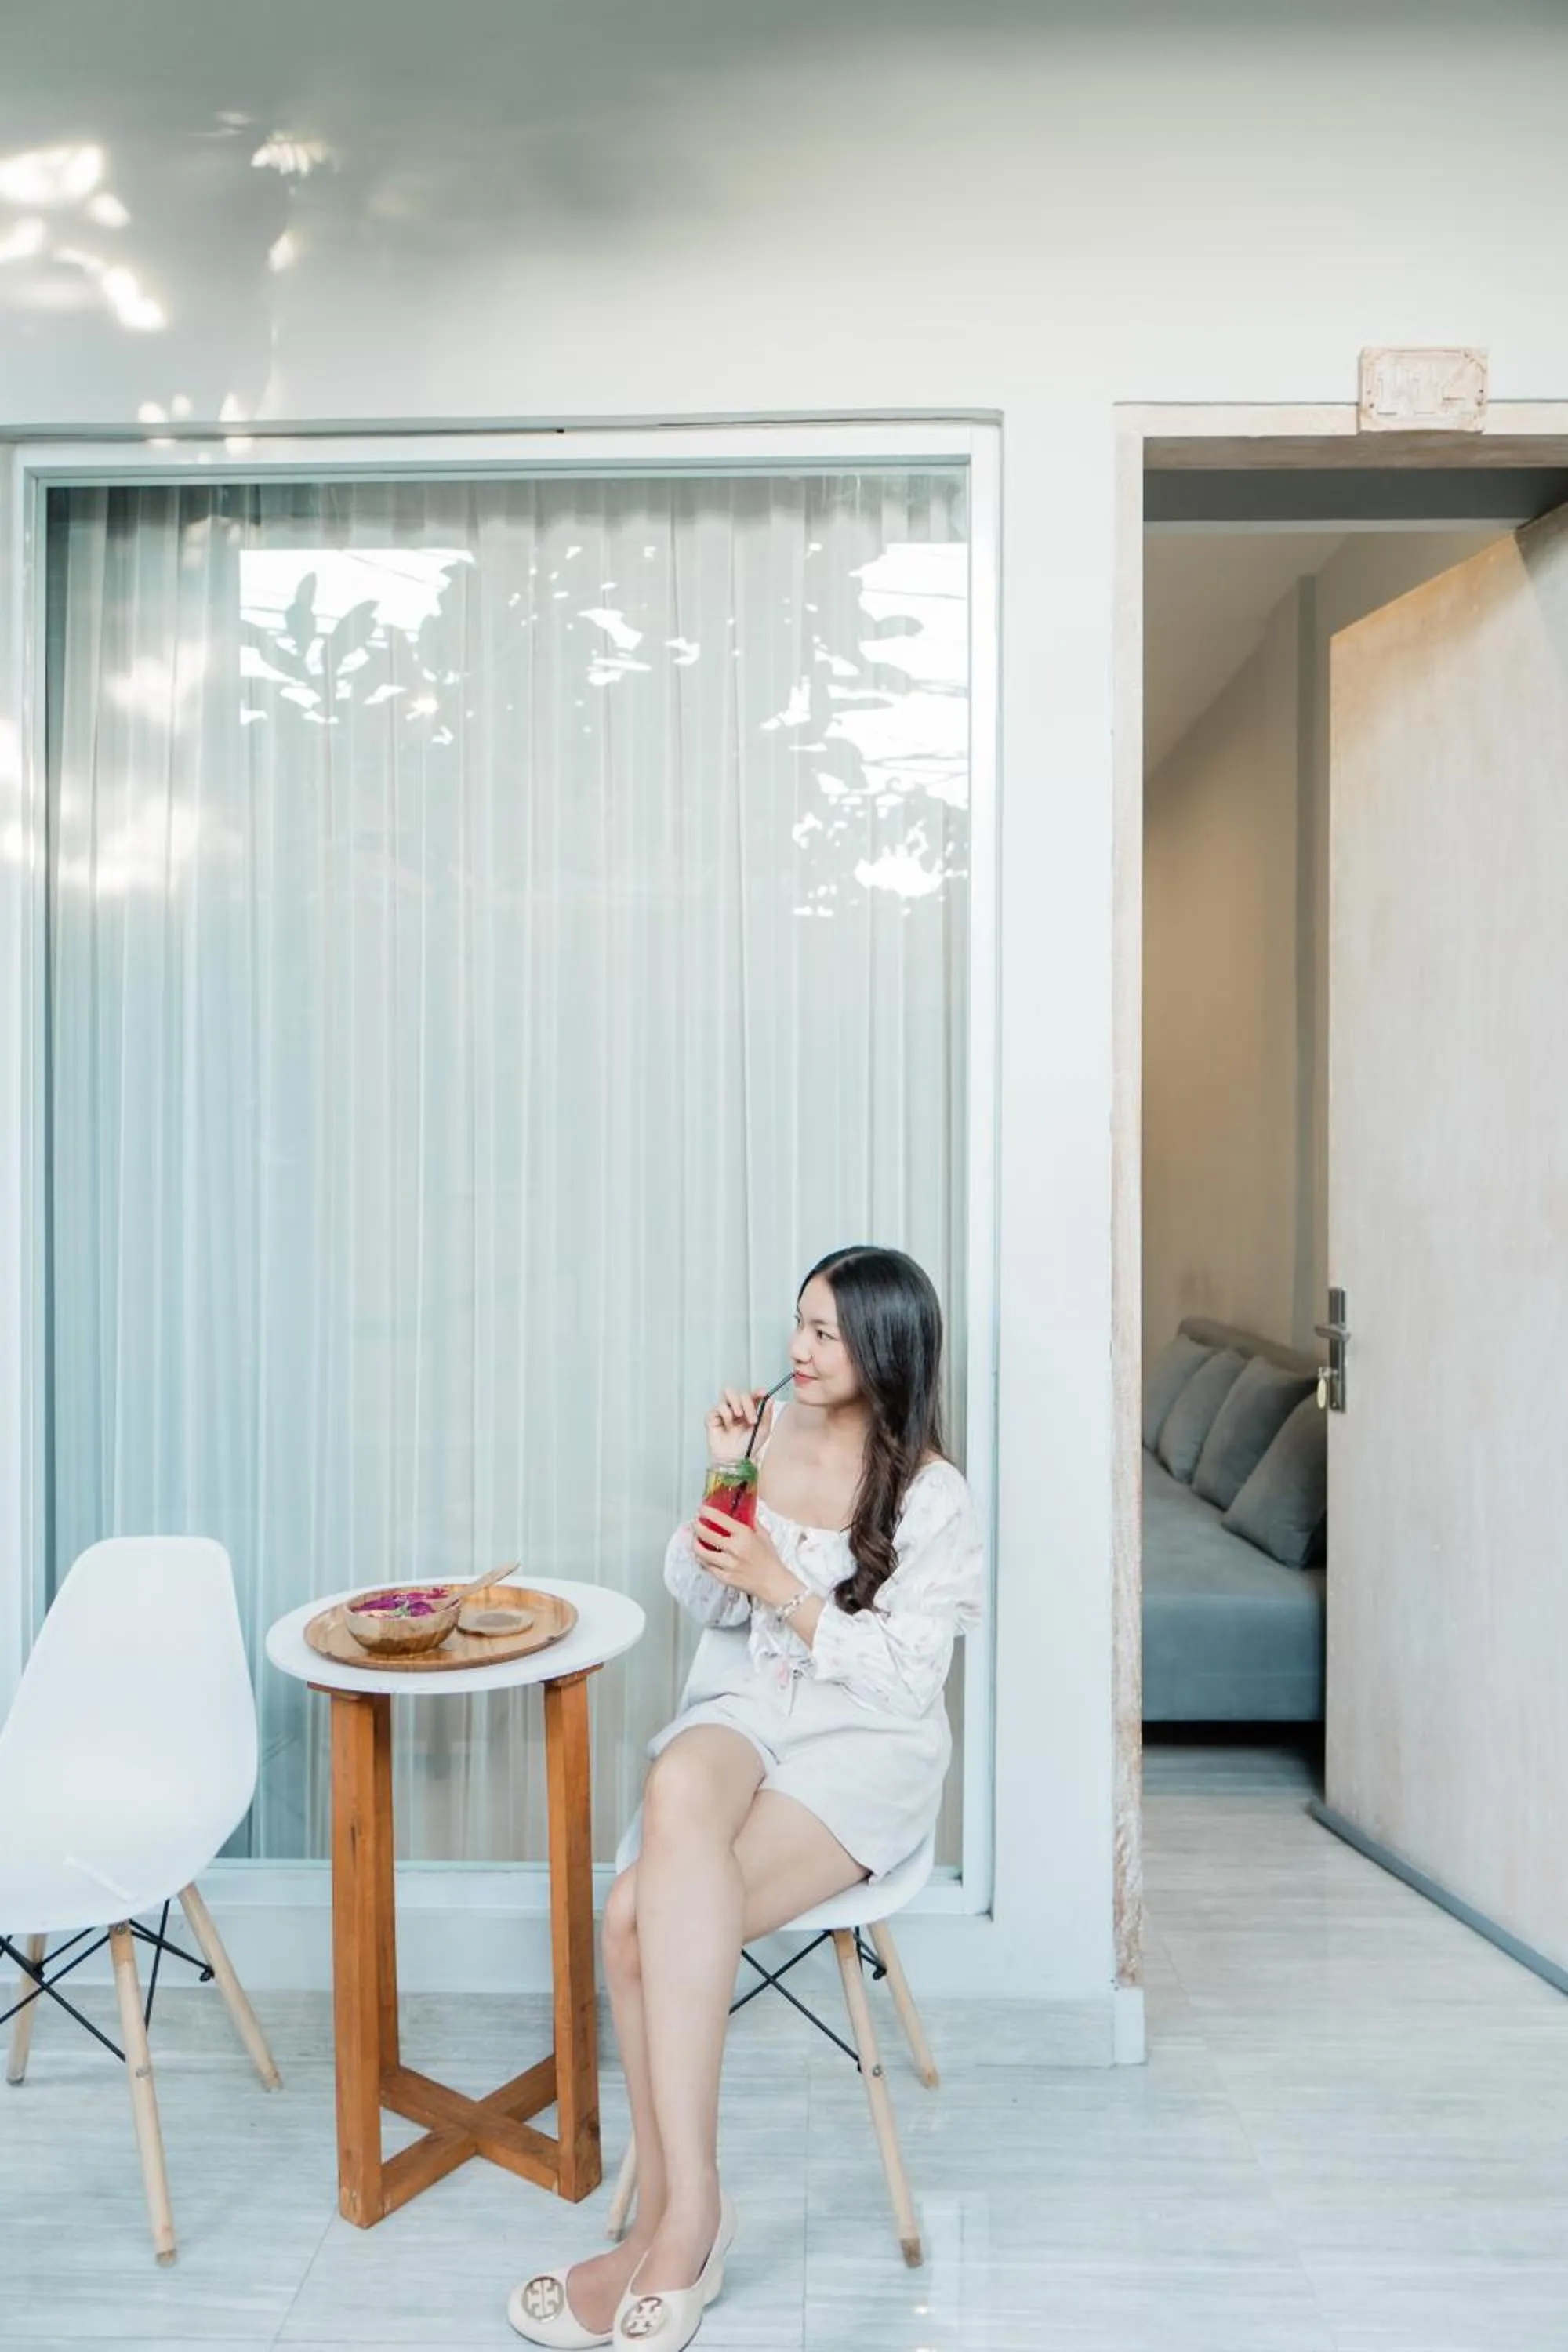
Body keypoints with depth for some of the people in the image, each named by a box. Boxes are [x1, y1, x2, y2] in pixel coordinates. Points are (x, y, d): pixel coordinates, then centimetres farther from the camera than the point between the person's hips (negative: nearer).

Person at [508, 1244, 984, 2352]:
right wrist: (724, 1480, -8)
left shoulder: (936, 1499, -8)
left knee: (645, 1913, -27)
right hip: (742, 1712, 4)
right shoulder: (769, 1429, 3)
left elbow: (904, 1679, -10)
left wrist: (781, 1584, -17)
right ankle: (684, 2218, -22)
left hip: (863, 1751, -3)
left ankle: (679, 2217, -9)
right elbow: (702, 1599, 7)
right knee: (678, 1789, -33)